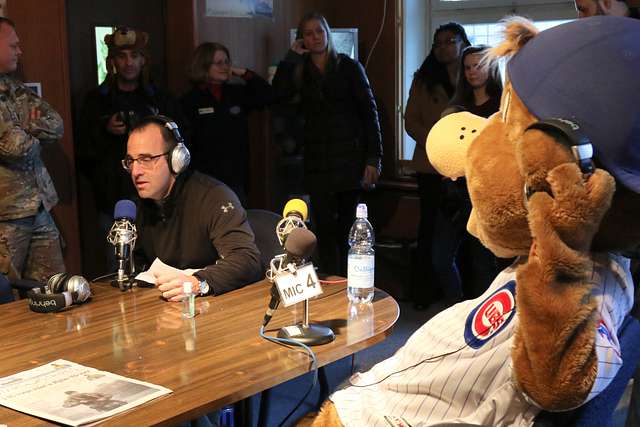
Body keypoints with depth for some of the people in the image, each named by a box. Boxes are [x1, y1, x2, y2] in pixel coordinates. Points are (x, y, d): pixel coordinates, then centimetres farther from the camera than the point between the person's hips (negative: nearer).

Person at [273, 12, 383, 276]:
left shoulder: (348, 67, 3)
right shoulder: (299, 72, 10)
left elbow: (369, 112, -1)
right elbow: (279, 95, -11)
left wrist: (373, 158, -9)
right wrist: (292, 57, -5)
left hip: (349, 158, -2)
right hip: (317, 162, 2)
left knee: (348, 227, 3)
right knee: (324, 228, 1)